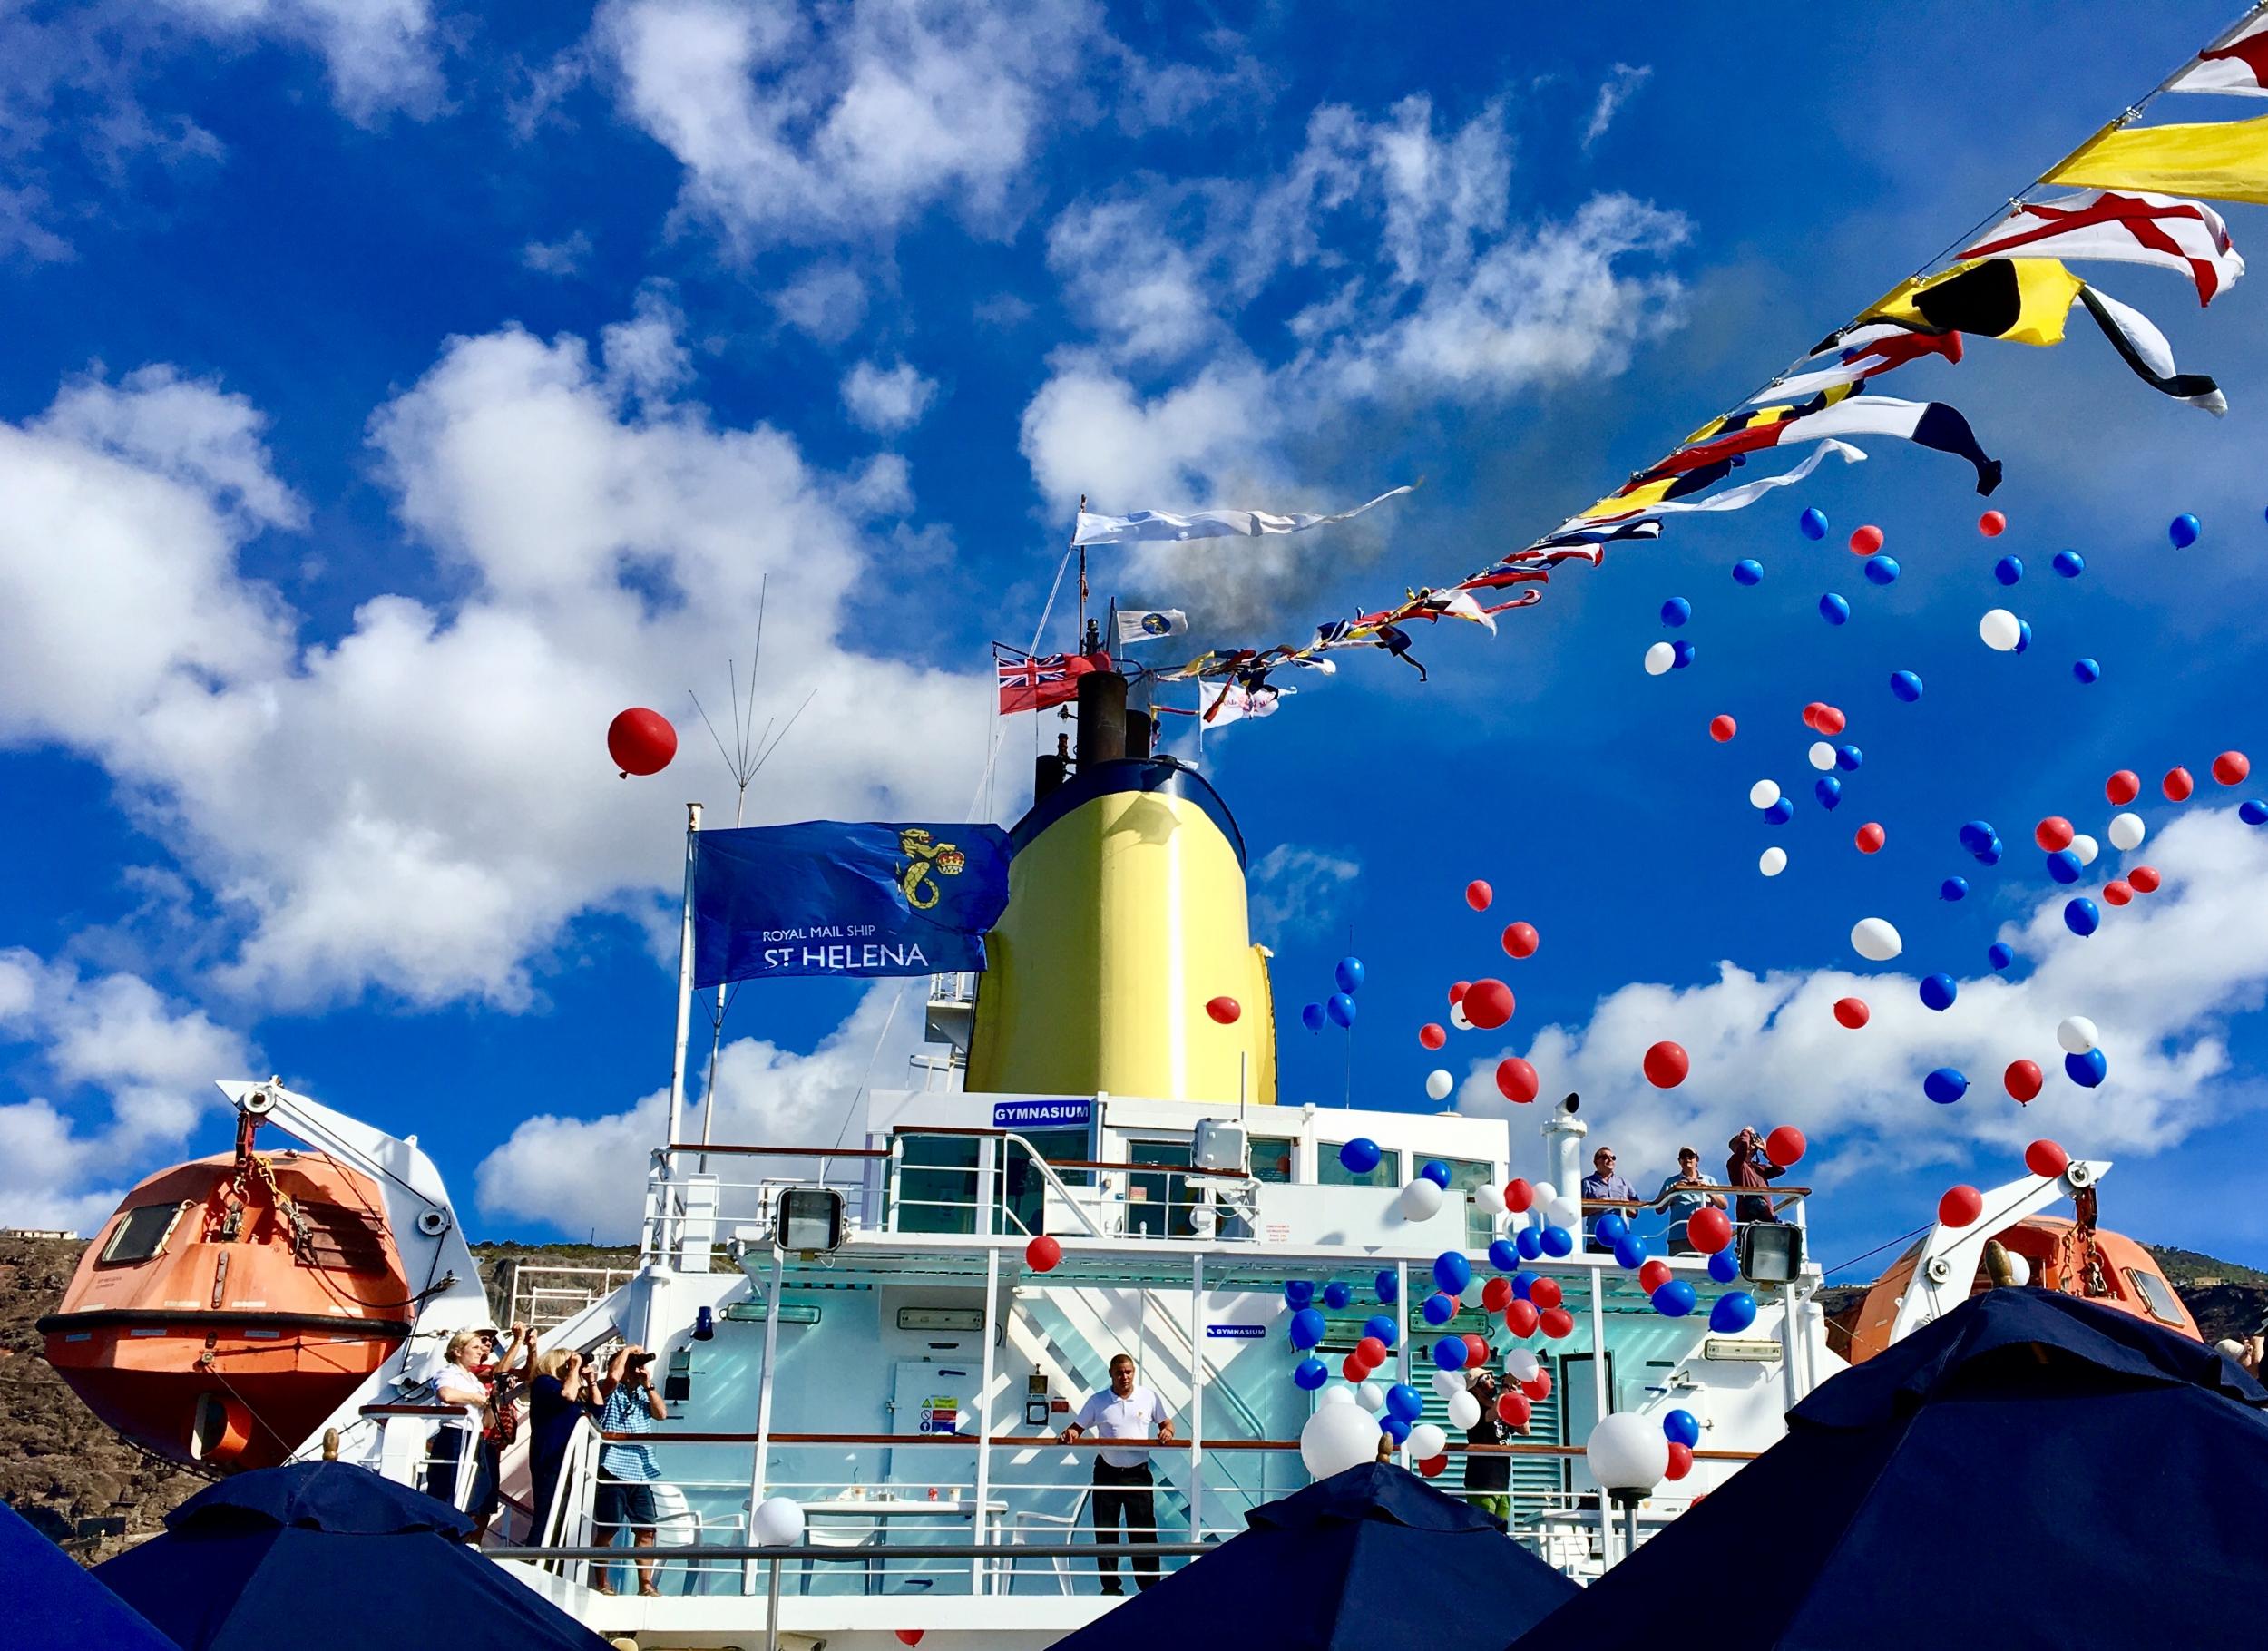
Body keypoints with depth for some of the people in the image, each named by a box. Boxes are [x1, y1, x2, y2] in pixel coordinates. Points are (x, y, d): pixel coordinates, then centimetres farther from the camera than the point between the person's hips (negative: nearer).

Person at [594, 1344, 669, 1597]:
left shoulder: (644, 1393, 18)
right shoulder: (608, 1390, 1)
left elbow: (662, 1414, 5)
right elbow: (613, 1376, -22)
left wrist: (648, 1384, 1)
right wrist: (626, 1349, -8)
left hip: (640, 1471, 6)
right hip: (612, 1469, -6)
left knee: (646, 1529, 4)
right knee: (608, 1528, -2)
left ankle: (646, 1585, 9)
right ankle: (603, 1585, 6)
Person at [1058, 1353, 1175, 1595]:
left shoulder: (1148, 1397, 3)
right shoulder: (1097, 1401, 2)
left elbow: (1165, 1422, 13)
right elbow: (1079, 1427, 6)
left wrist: (1167, 1432, -9)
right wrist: (1070, 1433, -16)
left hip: (1138, 1473, -1)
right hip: (1107, 1472, 1)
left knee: (1143, 1531, -1)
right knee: (1105, 1532, 3)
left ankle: (1150, 1586, 5)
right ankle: (1110, 1586, 13)